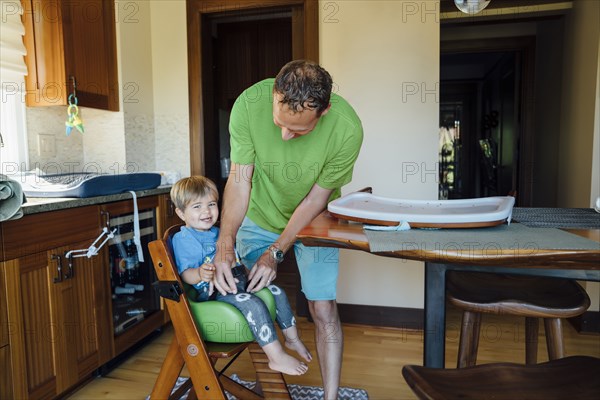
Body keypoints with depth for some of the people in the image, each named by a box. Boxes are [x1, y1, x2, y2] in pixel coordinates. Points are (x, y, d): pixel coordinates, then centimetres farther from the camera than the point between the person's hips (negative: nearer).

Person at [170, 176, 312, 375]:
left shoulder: (218, 232, 20)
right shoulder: (183, 239, -8)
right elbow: (185, 274, -20)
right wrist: (200, 274, -40)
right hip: (212, 293, -9)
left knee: (276, 291, 4)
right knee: (253, 304, -30)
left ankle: (292, 338, 19)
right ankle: (277, 357, -23)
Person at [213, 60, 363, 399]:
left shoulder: (347, 129, -31)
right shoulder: (250, 103, -27)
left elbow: (315, 199, -21)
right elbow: (240, 179, -21)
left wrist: (275, 252, -22)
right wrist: (226, 242, -32)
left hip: (312, 221, -1)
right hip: (259, 217, 2)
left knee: (323, 310, -3)